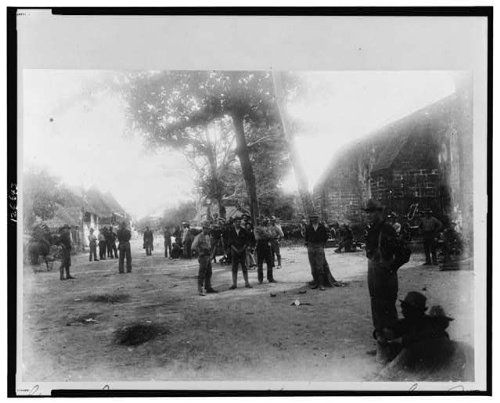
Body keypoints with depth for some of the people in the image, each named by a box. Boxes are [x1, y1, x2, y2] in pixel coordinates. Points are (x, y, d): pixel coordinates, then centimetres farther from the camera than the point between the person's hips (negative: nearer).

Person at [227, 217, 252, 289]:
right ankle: (234, 284, 7)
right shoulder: (231, 232, 3)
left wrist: (242, 249, -10)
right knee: (234, 268, 2)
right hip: (234, 252, 0)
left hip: (243, 251, 0)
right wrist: (235, 249, -11)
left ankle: (247, 283, 8)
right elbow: (230, 242, 0)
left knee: (244, 268, 1)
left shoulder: (244, 231, 5)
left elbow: (246, 242, 4)